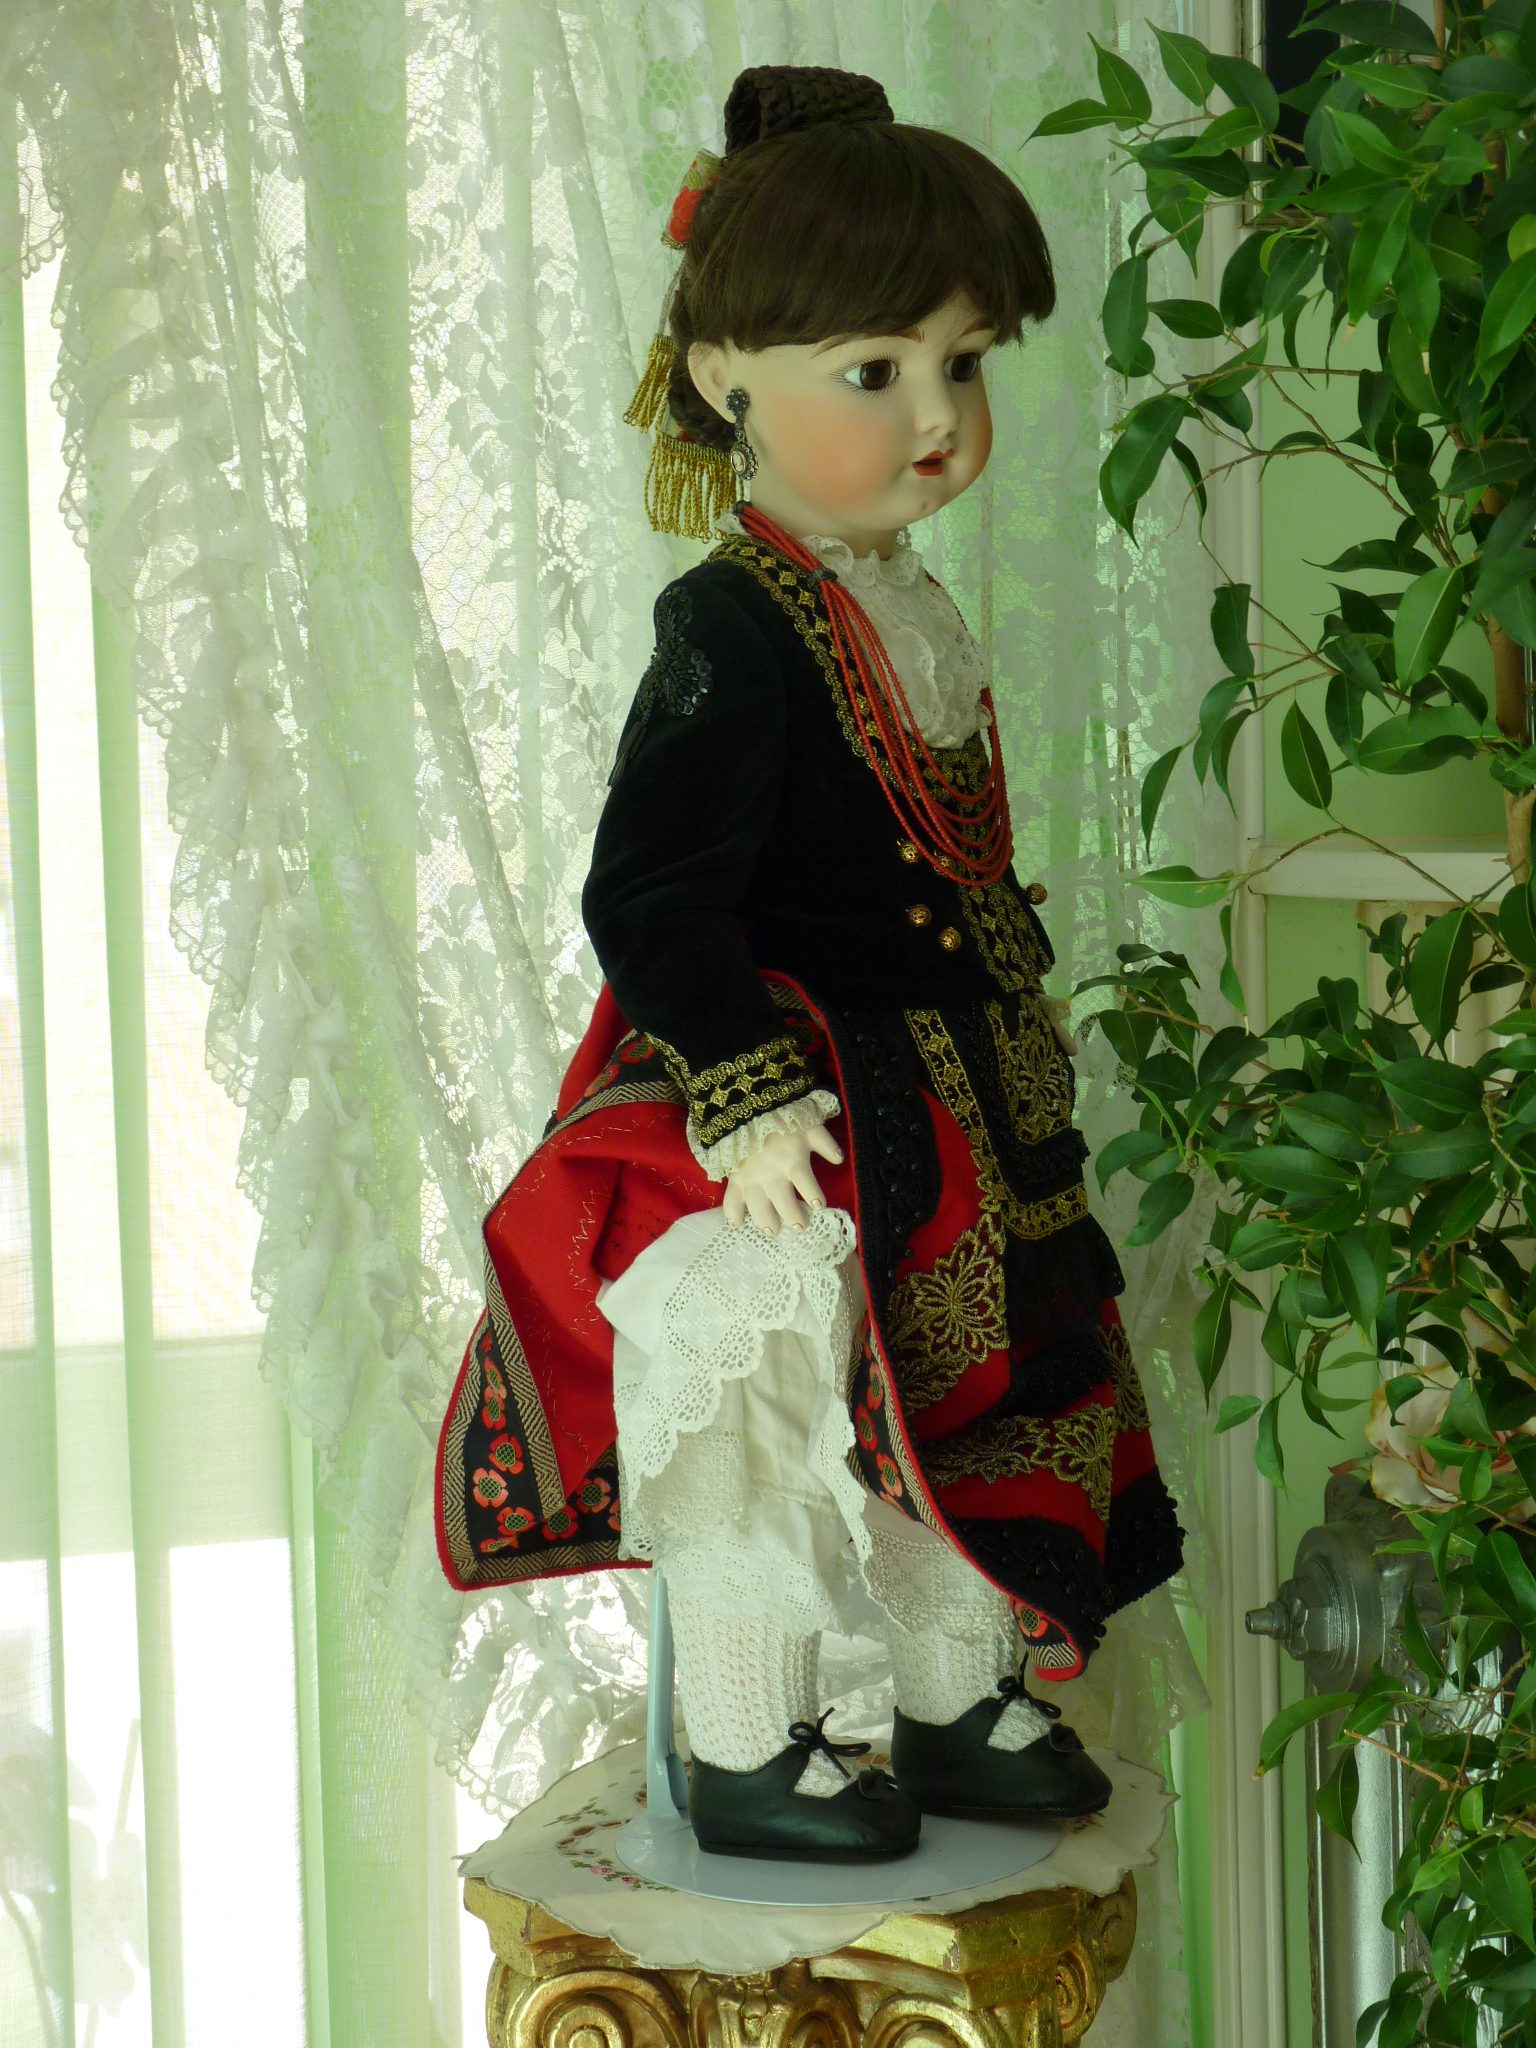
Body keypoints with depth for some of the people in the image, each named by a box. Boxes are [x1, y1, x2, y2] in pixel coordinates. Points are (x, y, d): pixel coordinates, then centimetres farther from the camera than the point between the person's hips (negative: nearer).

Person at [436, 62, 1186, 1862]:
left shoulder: (905, 605, 7)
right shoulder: (737, 631, -20)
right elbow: (649, 900, -25)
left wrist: (1010, 1042, 21)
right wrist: (748, 1095, -28)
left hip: (944, 1123, 9)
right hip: (786, 1135, -9)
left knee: (953, 1409, 18)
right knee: (769, 1422, 2)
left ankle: (961, 1709, 35)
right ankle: (746, 1758, 19)